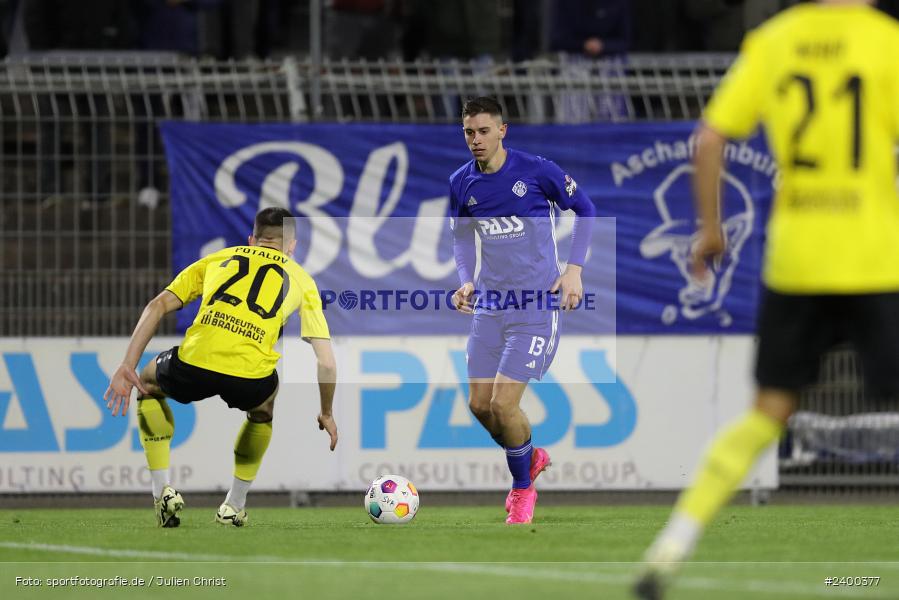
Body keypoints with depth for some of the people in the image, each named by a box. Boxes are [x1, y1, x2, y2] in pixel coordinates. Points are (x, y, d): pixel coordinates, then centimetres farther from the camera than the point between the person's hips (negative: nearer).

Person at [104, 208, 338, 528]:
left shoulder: (218, 258, 29)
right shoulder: (302, 280, 26)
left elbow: (157, 306, 17)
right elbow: (326, 363, 21)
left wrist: (127, 368, 17)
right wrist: (326, 414, 36)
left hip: (193, 367, 0)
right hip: (250, 379, 0)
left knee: (148, 384, 35)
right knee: (265, 407, 38)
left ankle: (162, 490, 22)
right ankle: (234, 506, 34)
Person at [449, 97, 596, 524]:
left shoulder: (537, 170, -11)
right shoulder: (461, 183, 2)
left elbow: (584, 210, 2)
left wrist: (574, 269, -5)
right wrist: (466, 281, 1)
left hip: (538, 303, -5)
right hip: (490, 305, 5)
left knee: (503, 403, -14)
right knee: (480, 404, 3)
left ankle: (522, 487, 11)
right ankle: (532, 458, 32)